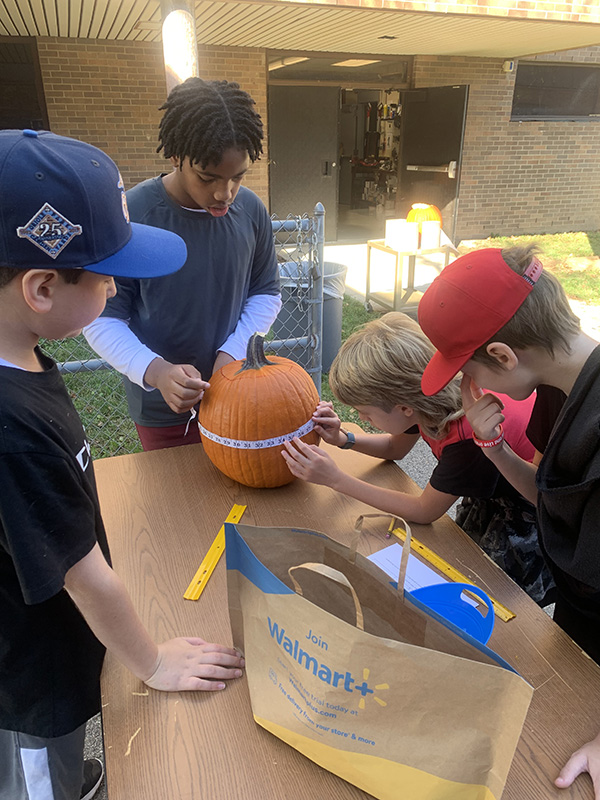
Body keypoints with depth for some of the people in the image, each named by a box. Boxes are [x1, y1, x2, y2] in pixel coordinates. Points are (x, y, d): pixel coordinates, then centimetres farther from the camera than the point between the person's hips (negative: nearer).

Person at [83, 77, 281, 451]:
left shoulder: (250, 209, -9)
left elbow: (266, 292, 2)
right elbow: (103, 319, -15)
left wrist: (233, 351, -13)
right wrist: (155, 370, -32)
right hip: (161, 409, -3)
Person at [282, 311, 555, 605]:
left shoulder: (470, 436, -41)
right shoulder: (428, 395, -19)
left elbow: (424, 511, -24)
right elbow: (395, 447, 5)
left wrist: (336, 479, -27)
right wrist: (343, 439, -13)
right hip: (498, 485, 6)